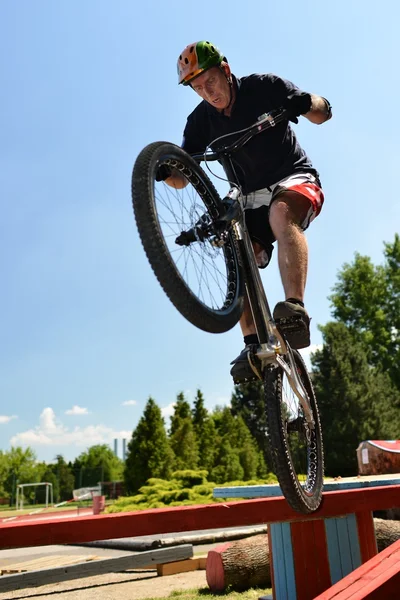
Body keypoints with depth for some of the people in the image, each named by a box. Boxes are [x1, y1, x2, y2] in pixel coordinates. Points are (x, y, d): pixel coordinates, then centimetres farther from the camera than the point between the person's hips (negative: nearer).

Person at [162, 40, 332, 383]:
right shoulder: (201, 120, -1)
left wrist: (303, 104, -26)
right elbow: (181, 179, -3)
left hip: (296, 180, -4)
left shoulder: (264, 87, -8)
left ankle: (296, 311, -48)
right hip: (252, 198, 4)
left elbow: (323, 113, -4)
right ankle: (253, 344, -23)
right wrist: (164, 171, -26)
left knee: (281, 211, -38)